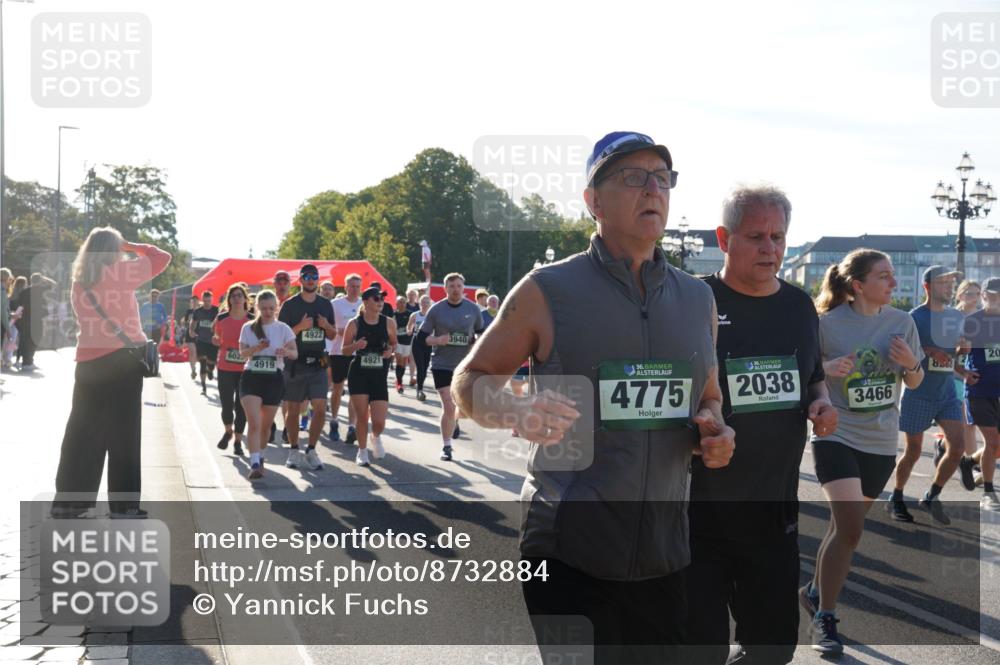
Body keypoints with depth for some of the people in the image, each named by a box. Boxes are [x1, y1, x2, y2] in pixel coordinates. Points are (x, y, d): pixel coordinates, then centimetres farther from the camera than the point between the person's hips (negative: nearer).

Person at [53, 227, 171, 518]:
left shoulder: (78, 282, 11)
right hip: (123, 359, -5)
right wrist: (131, 246, 10)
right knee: (123, 433, -1)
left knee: (83, 431, 10)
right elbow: (162, 258, -2)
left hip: (89, 361, 5)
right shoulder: (121, 273, -5)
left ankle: (68, 500, 12)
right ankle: (123, 505, 1)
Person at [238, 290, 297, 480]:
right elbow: (243, 352, -1)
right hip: (251, 377, -1)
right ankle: (255, 464, -20)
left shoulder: (283, 329, 2)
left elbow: (295, 353, -2)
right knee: (254, 423, -16)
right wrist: (257, 347, -21)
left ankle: (259, 457, 34)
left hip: (274, 379, 1)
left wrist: (286, 352, -26)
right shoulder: (248, 328, 3)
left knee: (266, 425, 12)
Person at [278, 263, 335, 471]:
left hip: (318, 363, 3)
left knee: (320, 408, -7)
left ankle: (311, 450, 5)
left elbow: (332, 336, 16)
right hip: (294, 364, -3)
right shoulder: (290, 305, -3)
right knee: (293, 409, 5)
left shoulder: (325, 304, 9)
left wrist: (327, 326, -7)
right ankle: (294, 451, 19)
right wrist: (301, 326, -20)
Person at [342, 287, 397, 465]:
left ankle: (376, 438, 31)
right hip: (358, 373, -1)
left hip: (378, 375, 1)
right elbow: (345, 349, 4)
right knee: (362, 416, 1)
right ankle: (362, 451, 23)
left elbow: (394, 344, 15)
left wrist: (390, 350, -8)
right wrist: (356, 346, -17)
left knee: (379, 422, -5)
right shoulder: (354, 323, -4)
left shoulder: (389, 323, 0)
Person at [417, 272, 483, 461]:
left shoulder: (473, 309, -1)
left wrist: (478, 343, -8)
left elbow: (482, 333, 13)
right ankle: (446, 447, 8)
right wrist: (438, 340, -20)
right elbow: (422, 336, -2)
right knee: (448, 405, -6)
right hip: (442, 365, -2)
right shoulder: (436, 309, -6)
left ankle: (455, 421, 49)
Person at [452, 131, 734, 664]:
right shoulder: (547, 291, -5)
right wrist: (518, 411, -21)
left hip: (663, 556, 5)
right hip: (567, 553, -5)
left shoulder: (698, 299, 9)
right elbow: (469, 381, 1)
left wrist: (712, 429, -2)